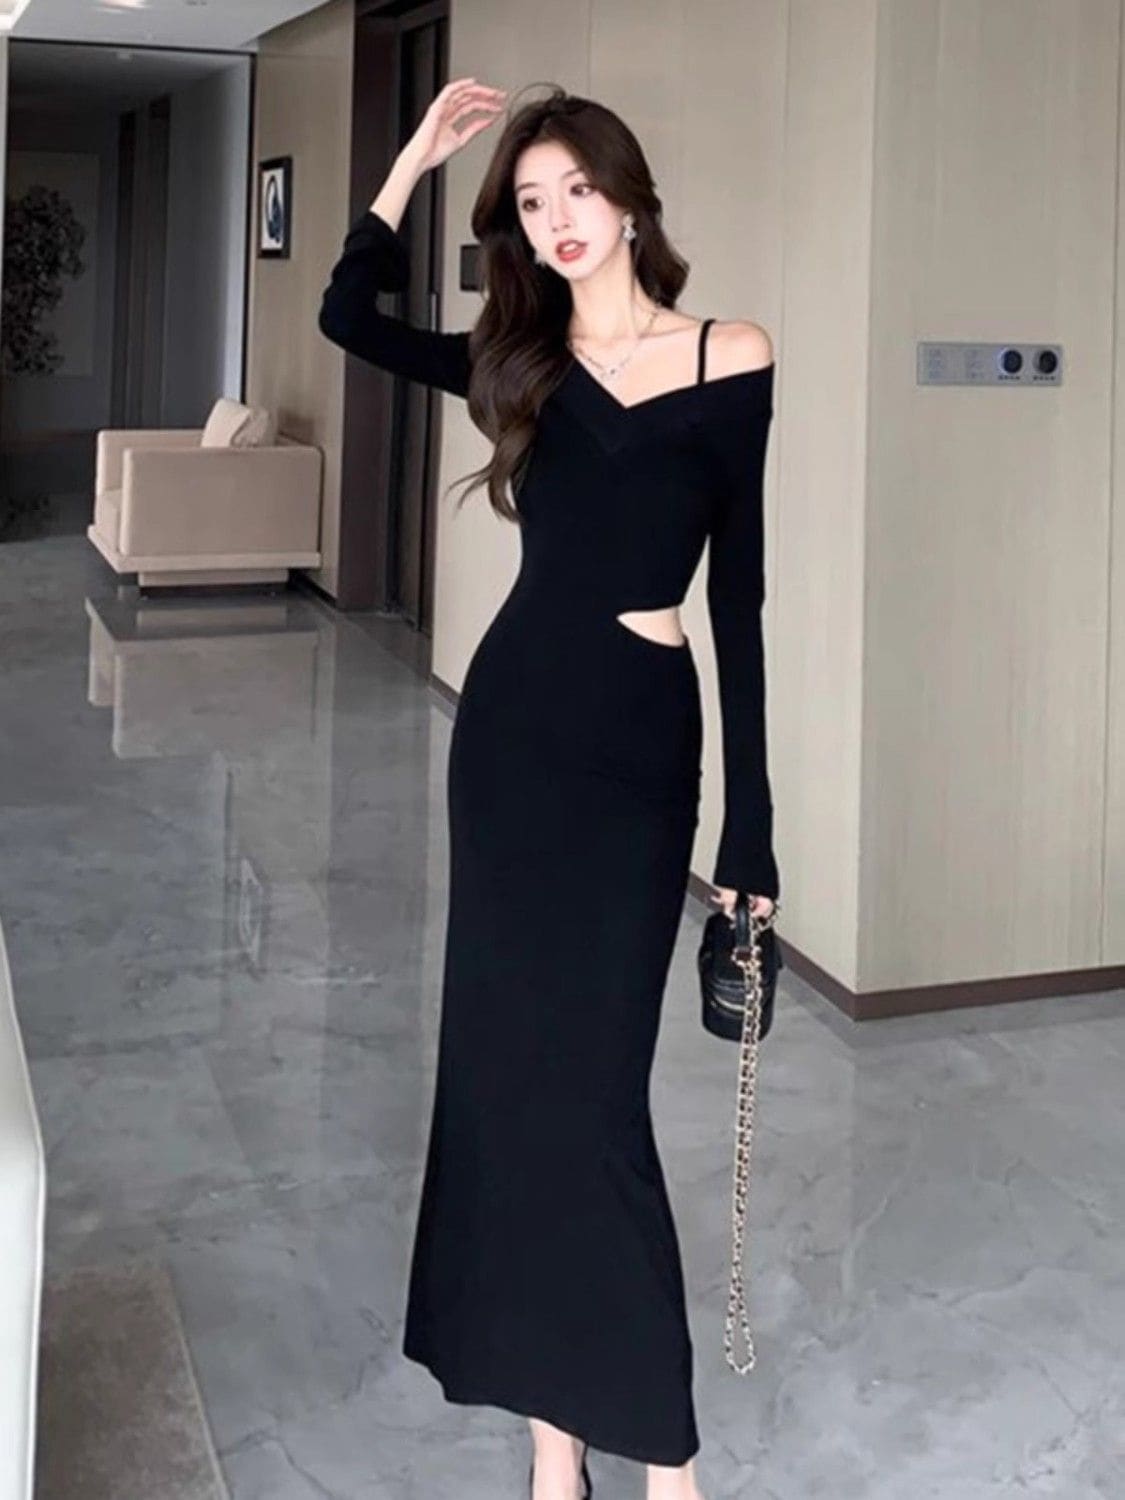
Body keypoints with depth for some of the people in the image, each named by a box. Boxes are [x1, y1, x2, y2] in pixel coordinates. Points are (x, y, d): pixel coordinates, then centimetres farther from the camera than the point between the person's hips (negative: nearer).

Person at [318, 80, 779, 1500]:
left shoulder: (732, 360, -3)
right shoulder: (517, 362, 8)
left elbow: (743, 597, -4)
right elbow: (348, 314, 21)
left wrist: (752, 823, -7)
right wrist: (417, 153, 12)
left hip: (642, 733, -4)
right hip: (512, 716, 4)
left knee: (588, 1072, -6)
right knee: (504, 1053, 4)